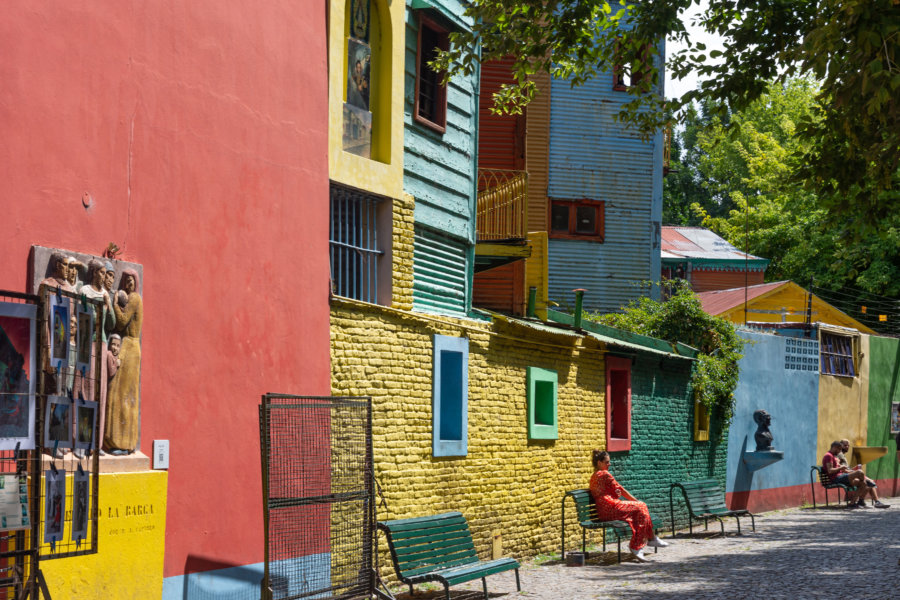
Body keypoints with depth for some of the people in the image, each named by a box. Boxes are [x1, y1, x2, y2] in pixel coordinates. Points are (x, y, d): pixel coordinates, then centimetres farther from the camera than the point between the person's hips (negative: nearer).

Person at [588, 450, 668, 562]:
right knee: (640, 508, -5)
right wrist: (636, 500, 10)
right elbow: (621, 490, -2)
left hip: (602, 512, 9)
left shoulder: (593, 476, 21)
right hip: (611, 508, -9)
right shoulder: (605, 474, -8)